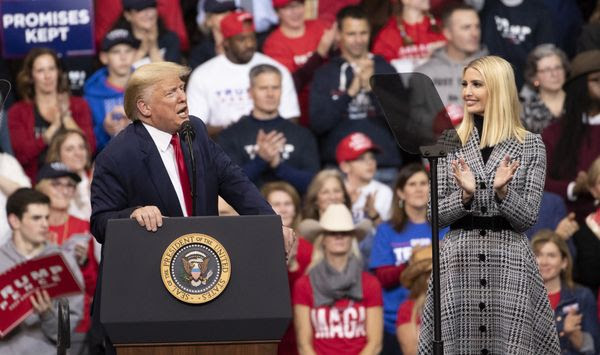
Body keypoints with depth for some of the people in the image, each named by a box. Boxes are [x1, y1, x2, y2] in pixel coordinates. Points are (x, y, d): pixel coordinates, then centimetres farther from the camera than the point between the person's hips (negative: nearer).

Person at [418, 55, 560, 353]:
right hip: (459, 263, 1)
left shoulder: (530, 145, 2)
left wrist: (502, 191, -18)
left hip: (509, 264, -1)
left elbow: (528, 218, -1)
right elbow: (436, 215, 4)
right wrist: (465, 195, -14)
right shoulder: (451, 144, 7)